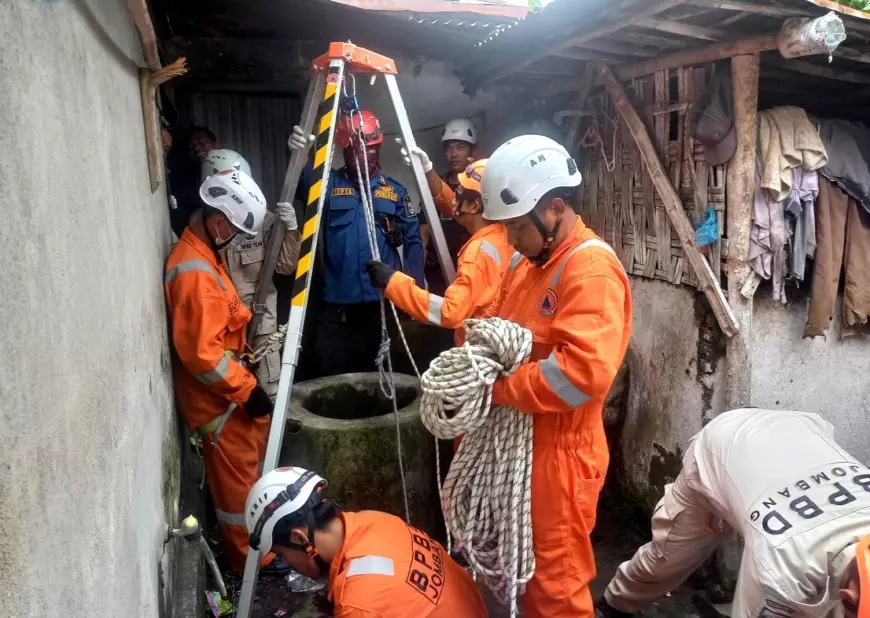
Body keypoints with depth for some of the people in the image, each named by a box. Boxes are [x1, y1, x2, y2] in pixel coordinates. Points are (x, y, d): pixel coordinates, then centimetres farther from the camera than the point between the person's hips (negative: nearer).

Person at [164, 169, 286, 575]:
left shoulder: (204, 255, 8)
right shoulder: (195, 272, -25)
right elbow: (201, 352, -28)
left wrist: (244, 382, 18)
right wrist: (246, 390, -21)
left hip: (226, 389, 10)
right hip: (216, 397, -10)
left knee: (246, 469, 22)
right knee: (238, 480, 4)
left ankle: (254, 548, 38)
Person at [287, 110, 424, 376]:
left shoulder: (395, 190, 4)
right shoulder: (330, 184, 2)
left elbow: (413, 242, 4)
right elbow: (305, 184, -20)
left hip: (383, 301, 1)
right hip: (338, 304, 0)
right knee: (334, 377, 8)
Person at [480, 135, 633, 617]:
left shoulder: (591, 268, -20)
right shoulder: (527, 261, 10)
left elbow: (585, 372, -31)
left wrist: (496, 388, -23)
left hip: (557, 450, -9)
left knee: (555, 579, 9)